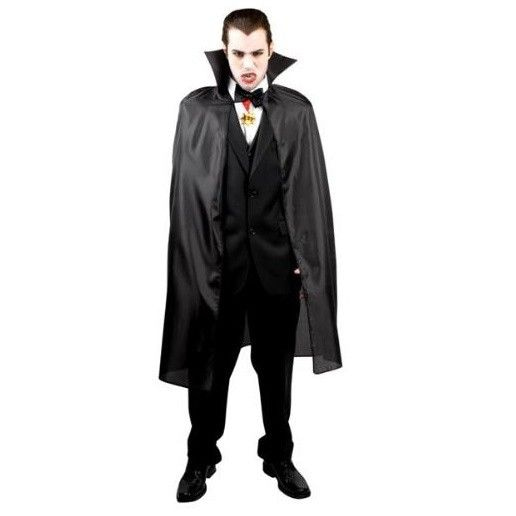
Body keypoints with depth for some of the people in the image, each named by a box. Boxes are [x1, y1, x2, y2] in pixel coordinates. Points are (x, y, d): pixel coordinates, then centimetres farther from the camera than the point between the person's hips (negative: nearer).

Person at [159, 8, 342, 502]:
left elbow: (311, 192, 0)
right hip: (216, 261, 0)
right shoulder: (195, 108, 0)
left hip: (278, 262, 1)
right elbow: (185, 193, -1)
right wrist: (196, 261, -5)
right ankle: (201, 458, 36)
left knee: (277, 369, 16)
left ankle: (279, 456, 38)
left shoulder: (297, 110, 1)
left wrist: (306, 261, -3)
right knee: (208, 369, 13)